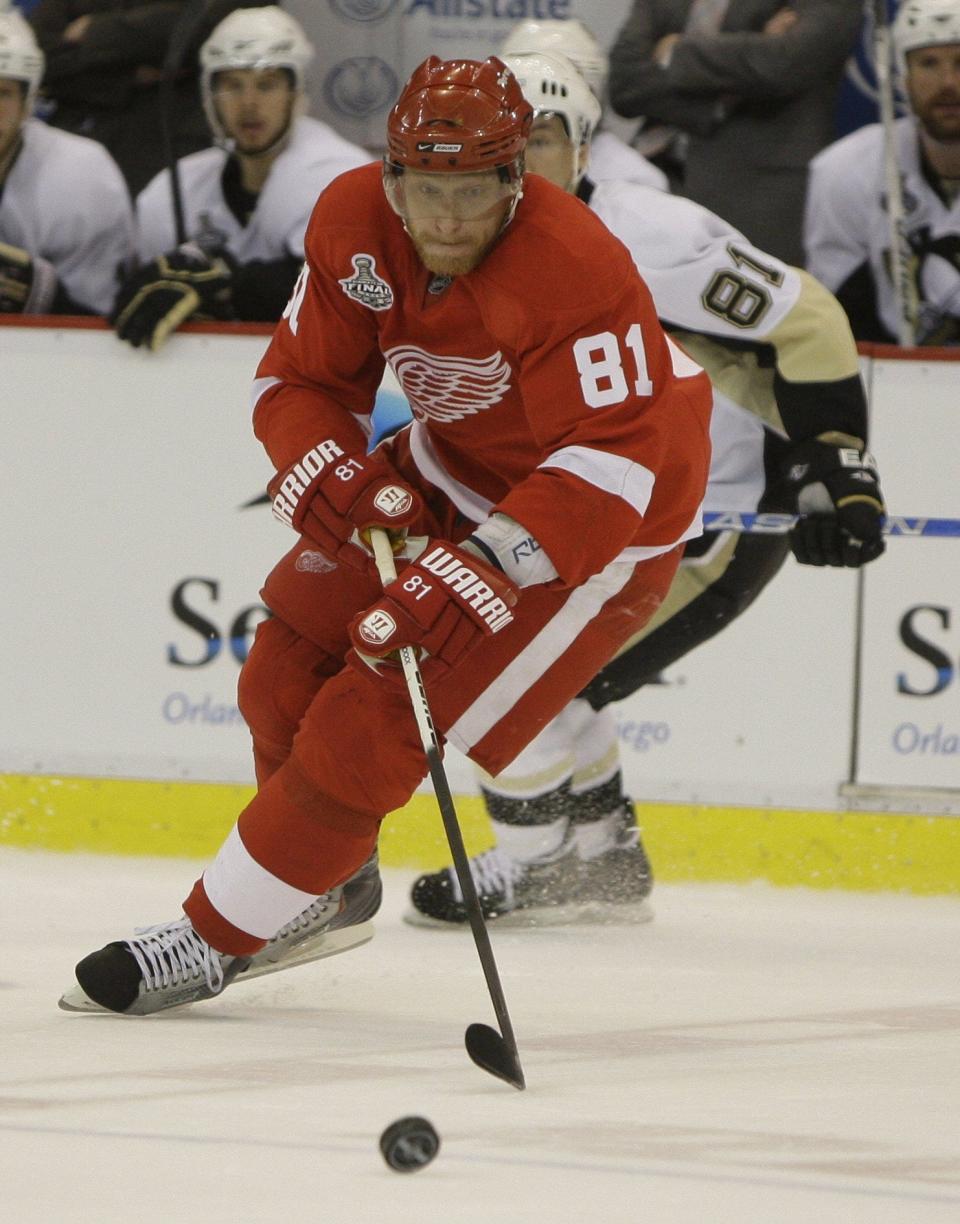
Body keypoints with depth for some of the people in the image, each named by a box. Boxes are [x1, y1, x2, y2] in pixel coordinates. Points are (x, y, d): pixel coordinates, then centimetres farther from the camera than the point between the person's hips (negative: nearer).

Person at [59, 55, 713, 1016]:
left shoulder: (576, 270, -35)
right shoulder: (354, 222, -14)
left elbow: (613, 463, -37)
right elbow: (300, 379, -4)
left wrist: (484, 570, -45)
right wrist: (327, 473, -25)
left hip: (607, 517, -7)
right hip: (448, 473, 7)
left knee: (374, 721, -13)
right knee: (288, 673, 7)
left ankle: (219, 936, 0)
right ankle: (330, 894, 32)